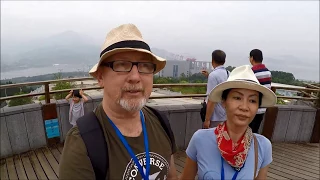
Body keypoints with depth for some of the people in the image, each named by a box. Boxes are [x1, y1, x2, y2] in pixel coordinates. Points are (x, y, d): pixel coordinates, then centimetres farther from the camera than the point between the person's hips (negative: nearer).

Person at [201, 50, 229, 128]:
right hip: (226, 116, 8)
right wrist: (208, 76, 18)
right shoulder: (228, 74, 5)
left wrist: (207, 119, -17)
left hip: (215, 118, -8)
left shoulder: (213, 75, -18)